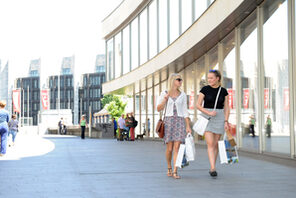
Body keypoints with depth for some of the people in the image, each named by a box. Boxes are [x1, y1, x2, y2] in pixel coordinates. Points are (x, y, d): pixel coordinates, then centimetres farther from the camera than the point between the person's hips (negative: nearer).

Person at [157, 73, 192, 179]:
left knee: (177, 147, -10)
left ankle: (175, 171, -10)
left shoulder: (182, 95, 9)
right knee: (169, 148, 0)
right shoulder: (164, 94, 5)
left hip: (179, 121, 1)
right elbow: (159, 109, 3)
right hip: (168, 121, -1)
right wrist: (165, 99, -13)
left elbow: (185, 111, 9)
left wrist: (188, 126, 3)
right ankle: (169, 168, 23)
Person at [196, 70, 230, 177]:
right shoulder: (205, 89, -1)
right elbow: (198, 105, -1)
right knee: (210, 143, -13)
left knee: (215, 144, 5)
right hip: (206, 118, -2)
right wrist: (209, 113, -15)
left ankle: (212, 168, 16)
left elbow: (226, 108, 5)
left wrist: (226, 121, -6)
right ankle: (213, 168, -18)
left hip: (219, 117, 2)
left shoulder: (223, 91, 4)